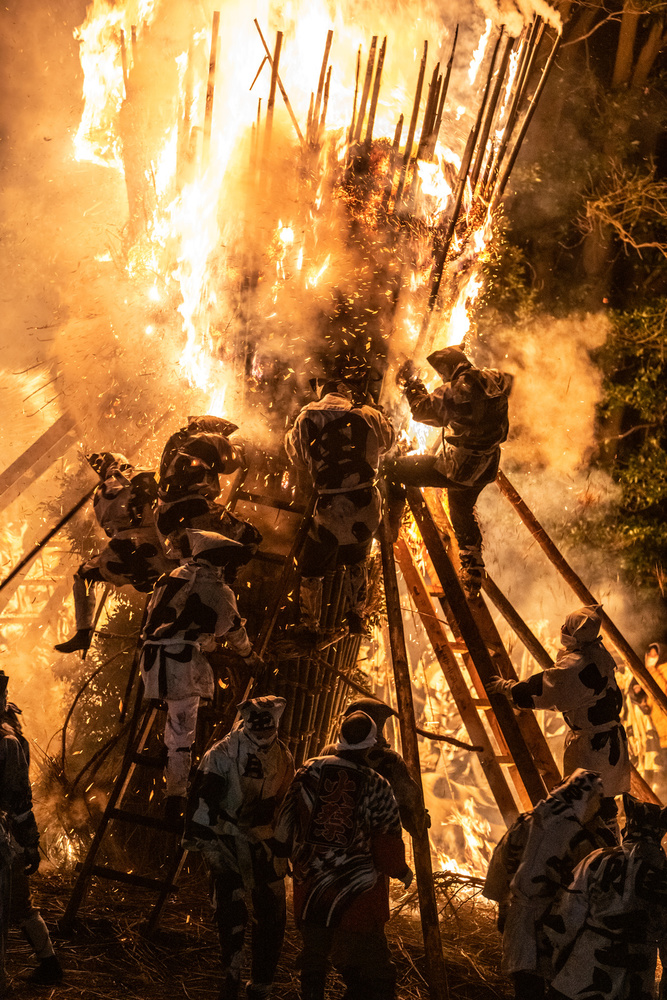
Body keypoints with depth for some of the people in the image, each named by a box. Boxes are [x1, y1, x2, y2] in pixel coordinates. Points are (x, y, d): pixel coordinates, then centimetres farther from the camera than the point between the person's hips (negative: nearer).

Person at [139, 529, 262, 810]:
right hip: (183, 660, -5)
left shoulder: (172, 577, 19)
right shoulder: (218, 591, 5)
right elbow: (234, 631, 20)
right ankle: (175, 795, 2)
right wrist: (250, 657, 39)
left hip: (151, 657, 5)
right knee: (182, 731, 0)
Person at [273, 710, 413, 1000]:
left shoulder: (308, 772, -3)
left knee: (313, 957, 22)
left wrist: (288, 852, 24)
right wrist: (402, 872, 11)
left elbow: (285, 826, 6)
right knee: (372, 975, 4)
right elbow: (387, 845, -8)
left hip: (309, 888, 4)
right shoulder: (376, 786, -13)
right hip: (357, 900, -4)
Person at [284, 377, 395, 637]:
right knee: (357, 562, 28)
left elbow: (296, 455, 3)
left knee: (311, 570, 19)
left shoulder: (307, 419, -9)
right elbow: (387, 440, 14)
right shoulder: (369, 415, -6)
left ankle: (309, 627, 29)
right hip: (368, 508, 2)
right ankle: (357, 618, 39)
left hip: (331, 510, -2)